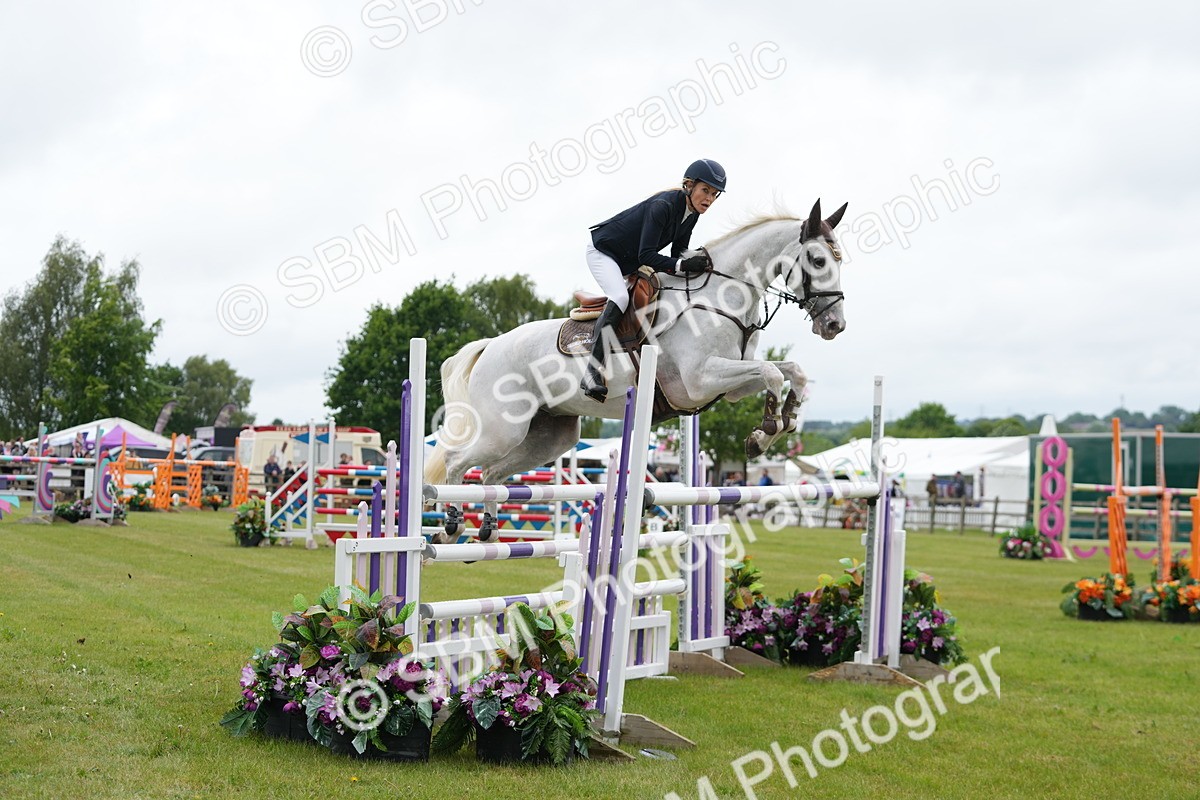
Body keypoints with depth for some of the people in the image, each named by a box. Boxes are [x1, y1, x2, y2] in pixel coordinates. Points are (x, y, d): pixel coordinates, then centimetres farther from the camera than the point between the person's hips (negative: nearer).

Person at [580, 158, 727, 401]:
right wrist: (682, 266, -41)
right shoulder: (663, 206, -30)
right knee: (620, 298, -29)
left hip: (630, 263, 11)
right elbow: (646, 255, -33)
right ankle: (592, 374, -36)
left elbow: (678, 251, 4)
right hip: (603, 251, -11)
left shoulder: (691, 213, -5)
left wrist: (695, 260, -16)